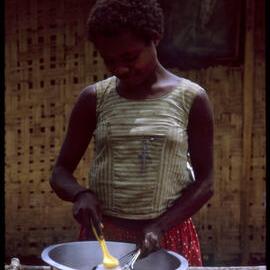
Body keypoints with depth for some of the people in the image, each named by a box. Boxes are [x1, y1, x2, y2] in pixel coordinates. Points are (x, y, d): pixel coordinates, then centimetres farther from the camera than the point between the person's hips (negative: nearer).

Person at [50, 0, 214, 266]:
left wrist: (160, 226, -15)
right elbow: (60, 172, 2)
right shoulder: (94, 98, -3)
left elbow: (204, 182, -3)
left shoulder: (191, 98, -7)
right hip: (102, 234, 1)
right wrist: (80, 194, -18)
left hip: (169, 237, -1)